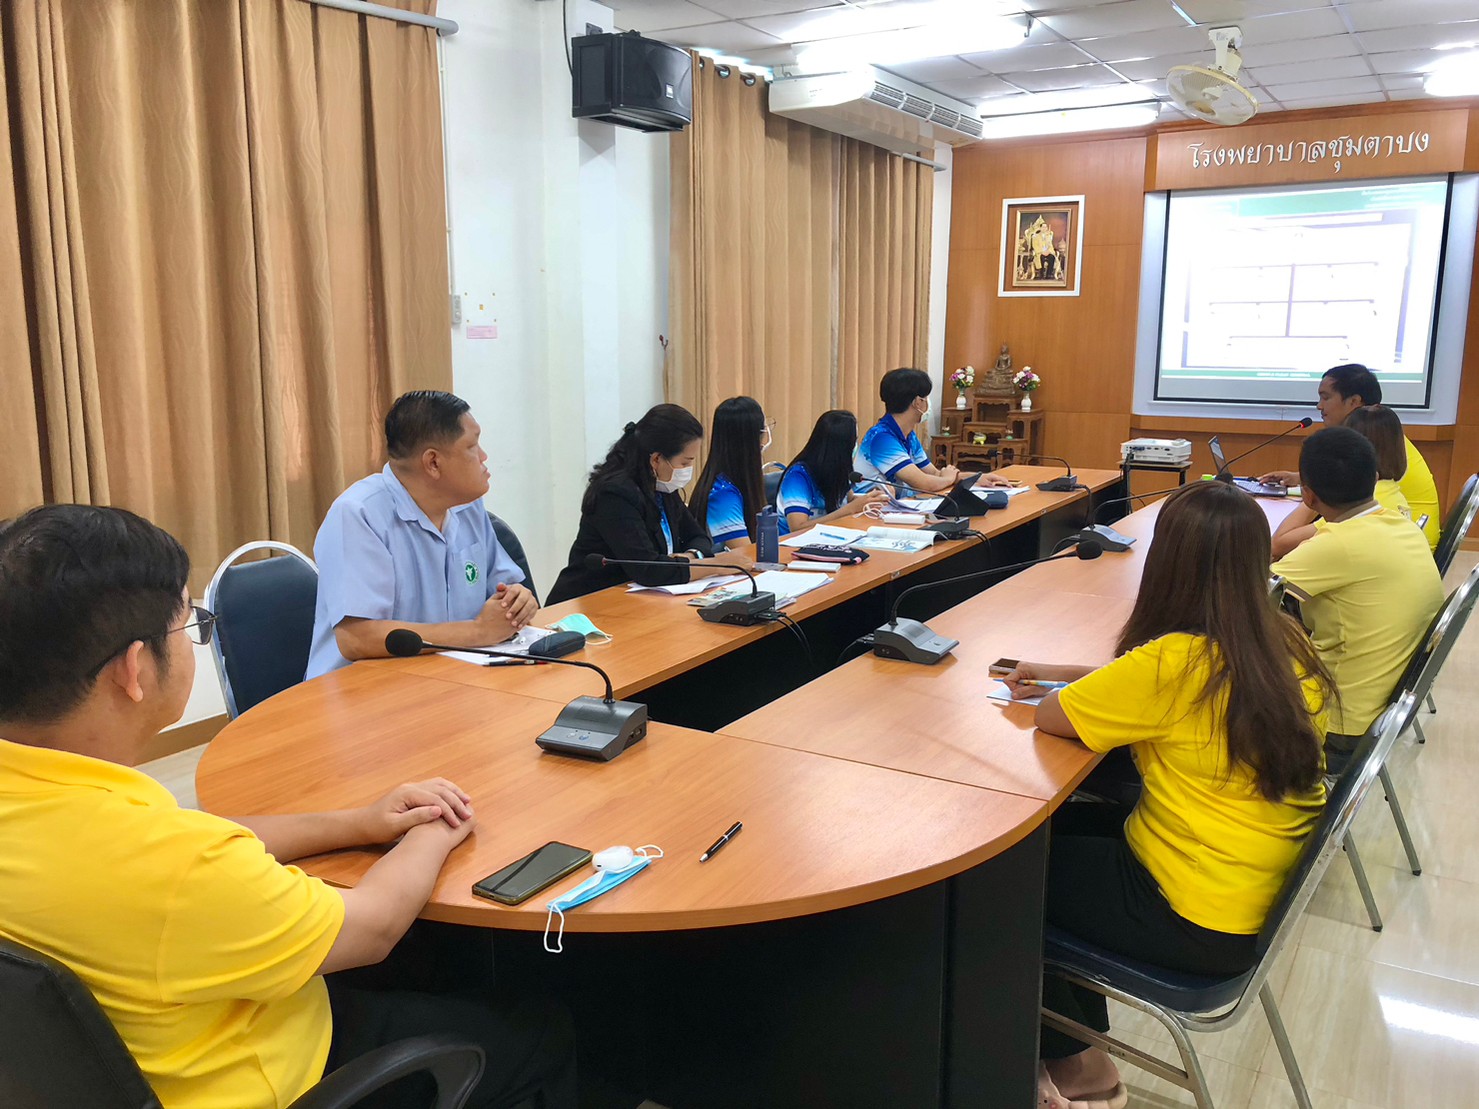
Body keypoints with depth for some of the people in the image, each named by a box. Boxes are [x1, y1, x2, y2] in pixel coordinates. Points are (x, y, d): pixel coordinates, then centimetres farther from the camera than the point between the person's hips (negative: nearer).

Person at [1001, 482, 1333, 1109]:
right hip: (1268, 891, 8)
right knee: (1062, 824, 22)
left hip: (1197, 925, -8)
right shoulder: (1284, 645, -3)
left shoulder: (1176, 663, -27)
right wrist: (1071, 674, 7)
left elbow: (1050, 717, -16)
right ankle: (1085, 1044, 30)